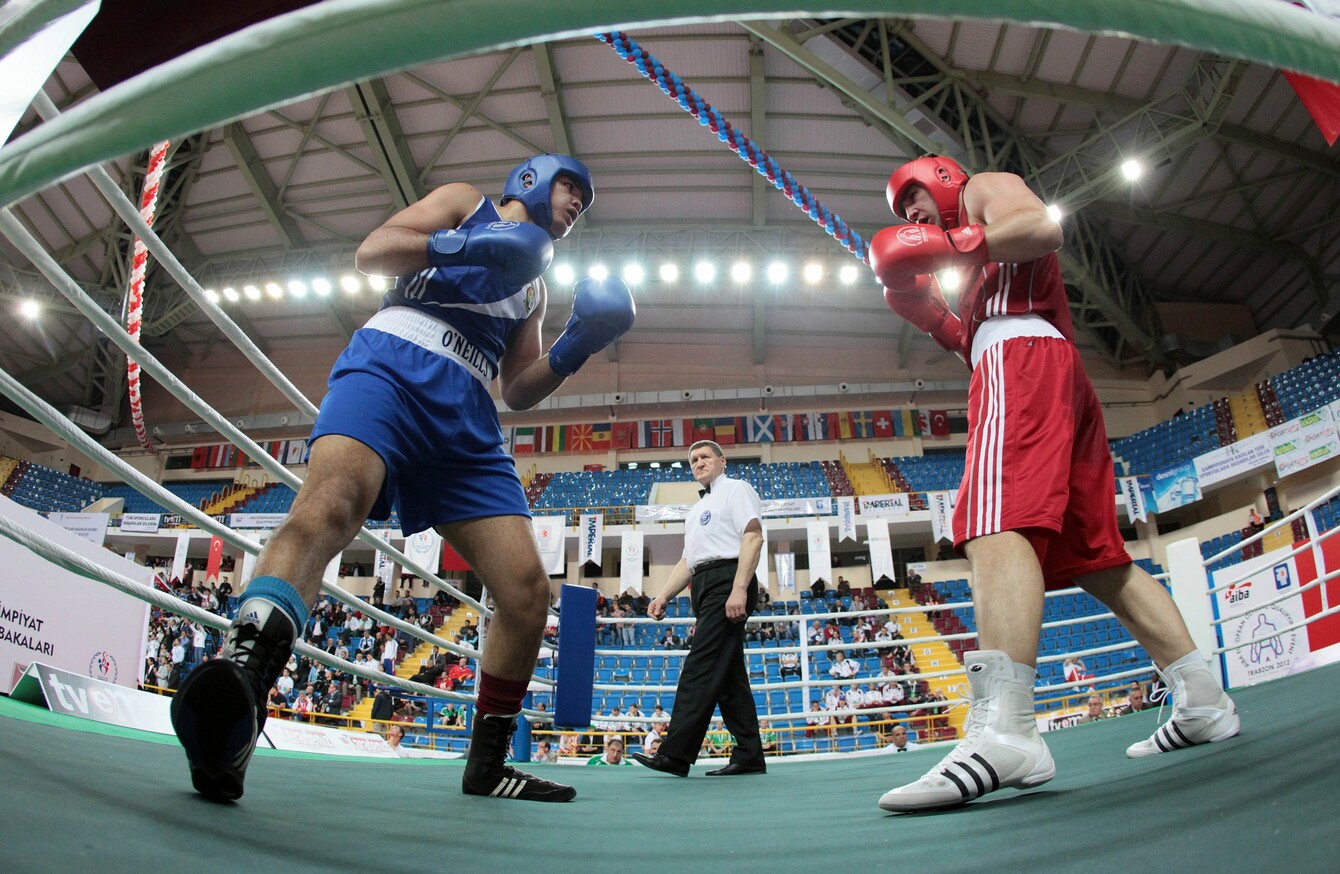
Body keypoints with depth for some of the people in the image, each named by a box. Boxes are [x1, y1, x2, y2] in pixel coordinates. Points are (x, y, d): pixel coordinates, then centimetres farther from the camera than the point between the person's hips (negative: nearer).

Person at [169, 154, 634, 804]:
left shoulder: (534, 287, 34)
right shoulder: (465, 202, 21)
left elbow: (519, 392, 27)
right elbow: (369, 252, 6)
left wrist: (574, 349, 11)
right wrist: (466, 245, -6)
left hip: (465, 417, 6)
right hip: (393, 365, -5)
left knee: (527, 591, -5)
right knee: (330, 503, -37)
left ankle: (487, 766, 9)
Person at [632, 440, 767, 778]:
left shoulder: (736, 489, 3)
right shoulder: (698, 508, 28)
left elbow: (753, 537, -11)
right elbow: (688, 560, 26)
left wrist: (739, 589, -22)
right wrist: (663, 596, 13)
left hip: (727, 581, -9)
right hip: (705, 586, 9)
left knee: (701, 666, -16)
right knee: (728, 672, 6)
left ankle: (676, 753, -20)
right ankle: (749, 756, 8)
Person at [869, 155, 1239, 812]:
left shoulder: (986, 187, 16)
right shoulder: (981, 265, 39)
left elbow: (1044, 227, -7)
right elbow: (976, 344, 33)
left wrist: (946, 244, -4)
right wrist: (928, 313, 24)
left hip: (1023, 356, -11)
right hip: (1064, 384, 11)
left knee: (996, 527, -29)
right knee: (1096, 557, 8)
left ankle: (1002, 730, -44)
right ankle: (1202, 702, 10)